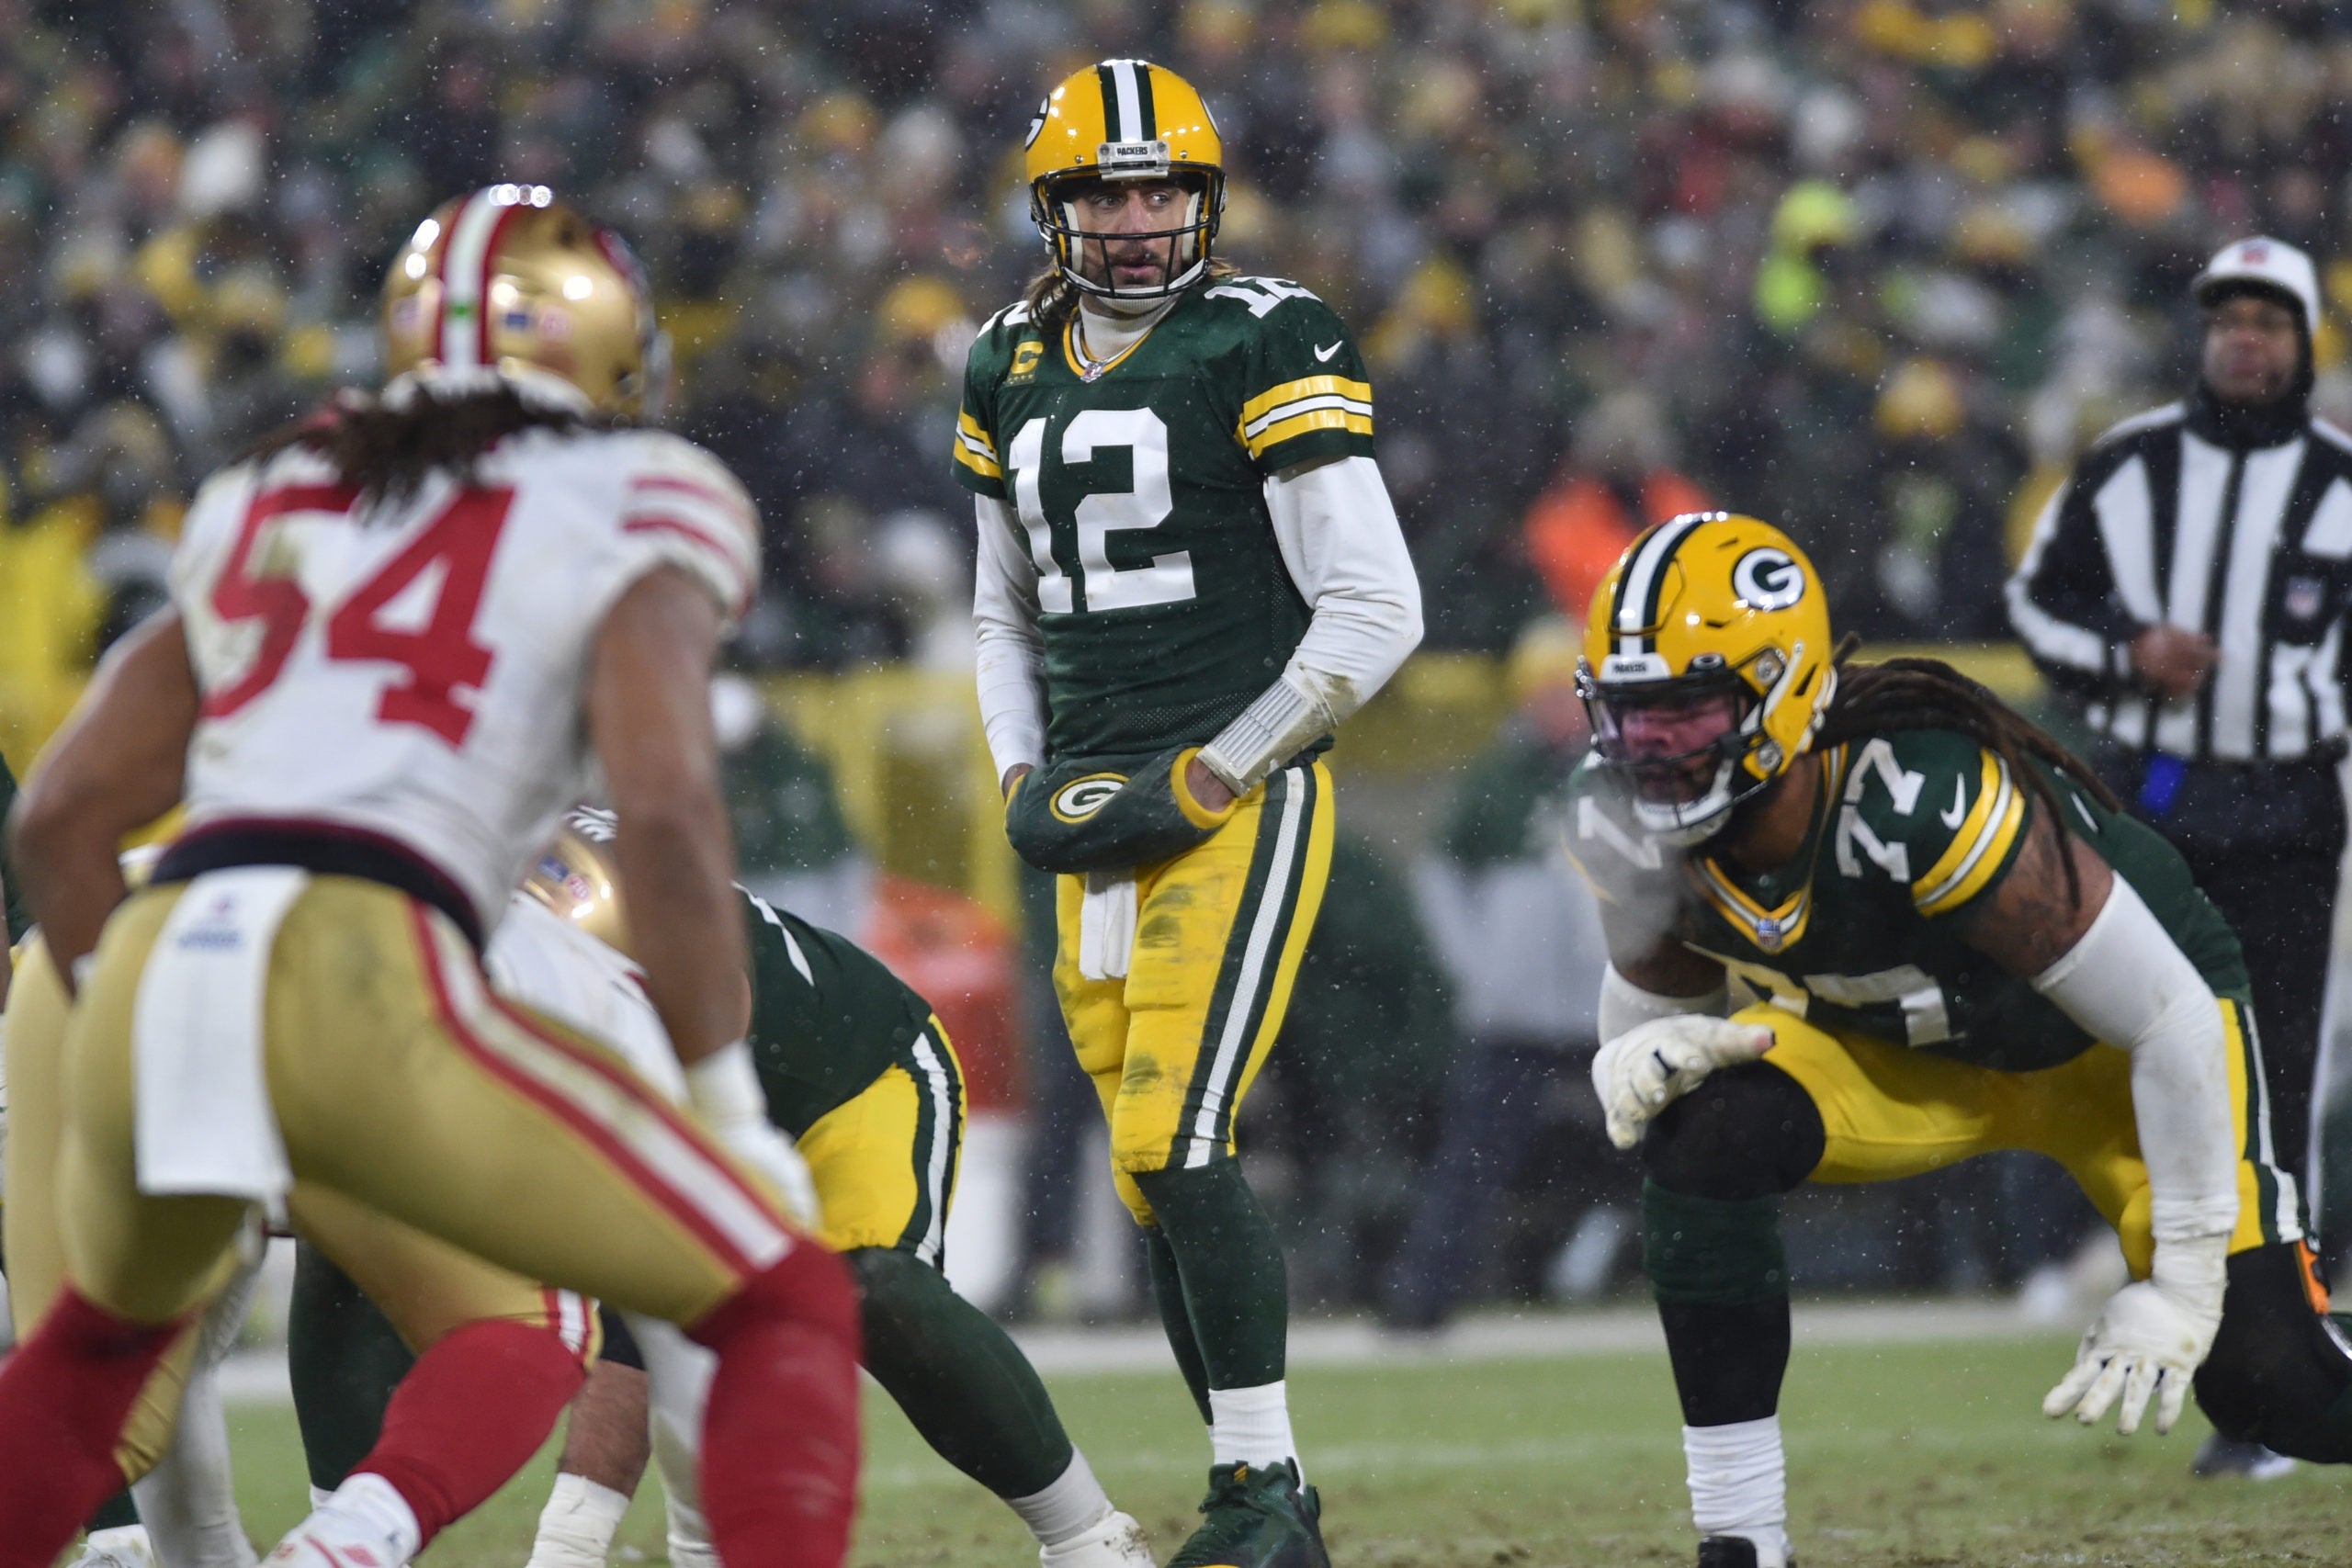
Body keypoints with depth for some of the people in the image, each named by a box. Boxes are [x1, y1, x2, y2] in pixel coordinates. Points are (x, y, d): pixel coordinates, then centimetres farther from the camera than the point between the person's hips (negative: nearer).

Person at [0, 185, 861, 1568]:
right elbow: (664, 809, -5)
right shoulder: (627, 517, 11)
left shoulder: (271, 506, 26)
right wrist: (727, 1110, 2)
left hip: (149, 980, 5)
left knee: (116, 1317, 37)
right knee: (787, 1310, 7)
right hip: (362, 985, -5)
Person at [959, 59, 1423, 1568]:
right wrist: (1026, 779, 8)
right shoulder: (1015, 370, 12)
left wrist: (1217, 771, -12)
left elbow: (1377, 611, -11)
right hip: (1105, 828, 7)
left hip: (1242, 808, -7)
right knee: (1157, 1179, 7)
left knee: (1177, 1145, -17)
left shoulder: (1266, 349, -8)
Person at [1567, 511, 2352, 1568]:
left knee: (2267, 1387, -15)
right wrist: (1640, 1056, -27)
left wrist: (2181, 1289, -26)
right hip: (1906, 1049, 5)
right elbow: (1655, 993, 1)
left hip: (2114, 1039, -5)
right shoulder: (1633, 828, -21)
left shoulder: (1927, 808, -40)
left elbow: (2174, 1022, -32)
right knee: (1705, 1135, -26)